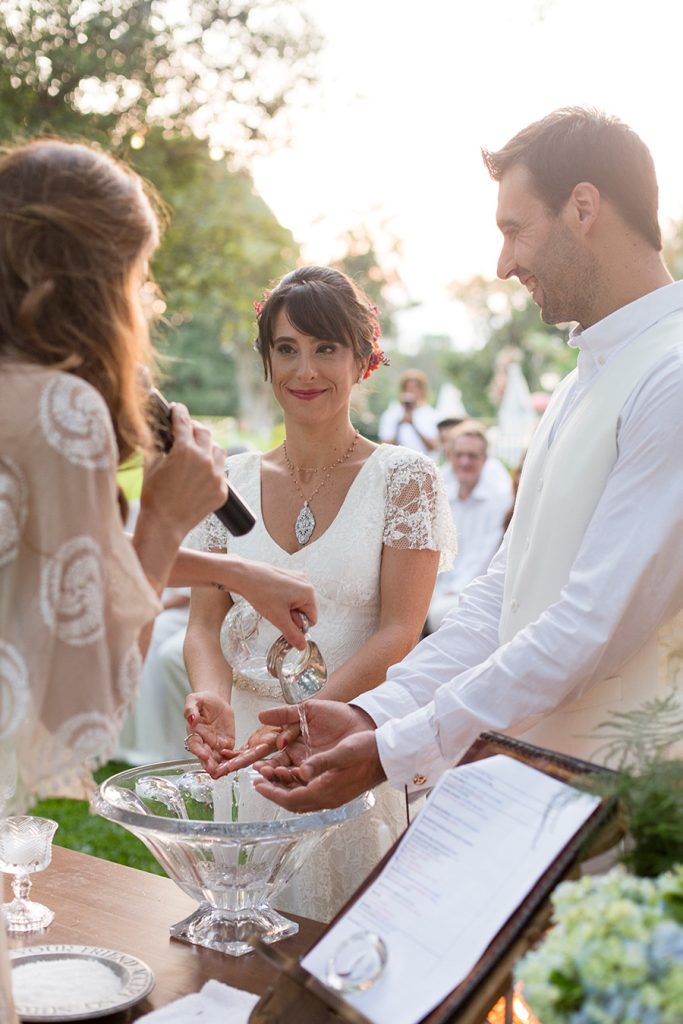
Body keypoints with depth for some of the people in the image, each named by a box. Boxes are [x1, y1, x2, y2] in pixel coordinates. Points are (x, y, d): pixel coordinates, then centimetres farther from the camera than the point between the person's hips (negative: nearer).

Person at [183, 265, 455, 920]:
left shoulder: (404, 477, -5)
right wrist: (212, 699, -17)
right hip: (242, 750, 3)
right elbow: (205, 621, 4)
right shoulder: (233, 479, 6)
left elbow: (399, 633, -11)